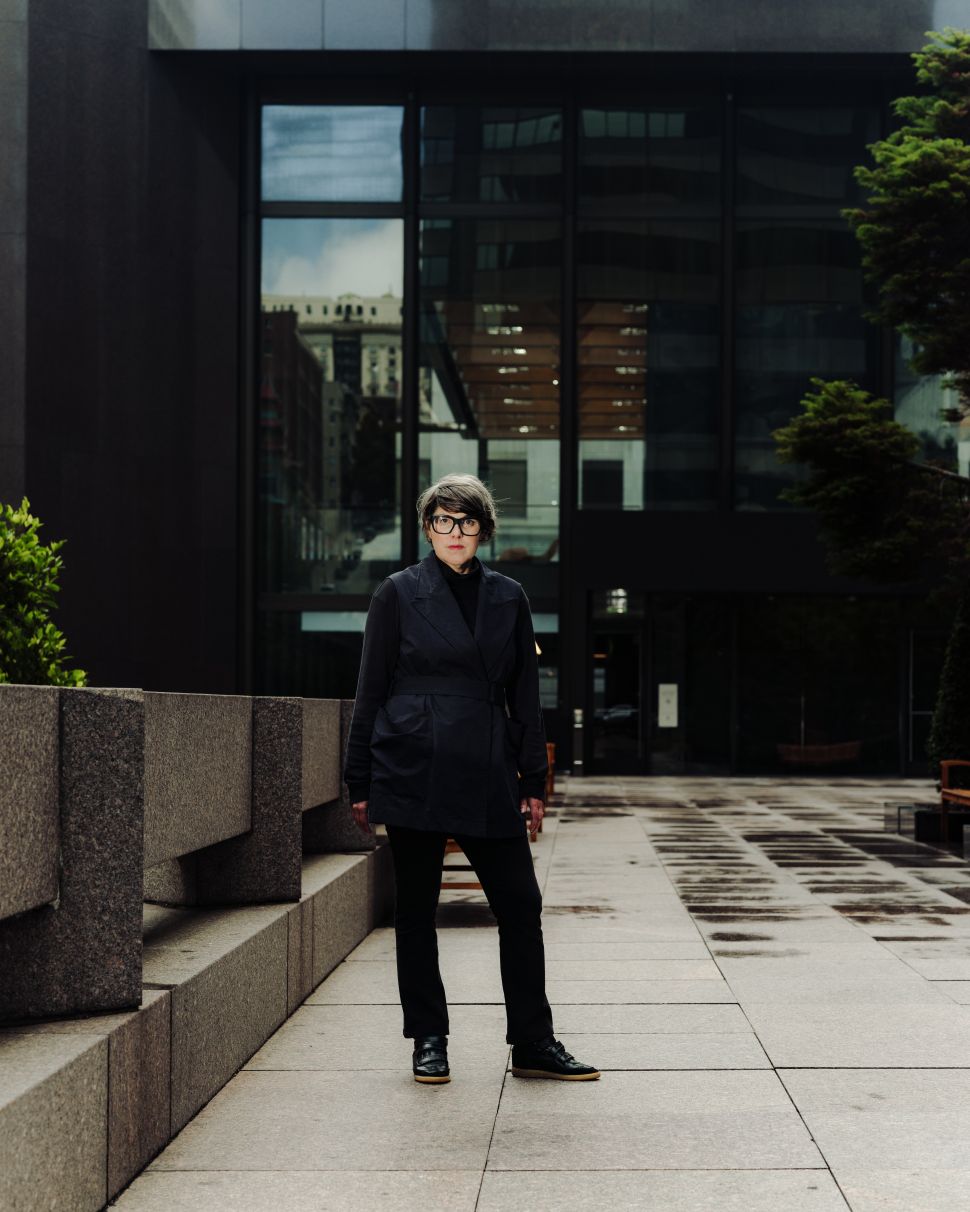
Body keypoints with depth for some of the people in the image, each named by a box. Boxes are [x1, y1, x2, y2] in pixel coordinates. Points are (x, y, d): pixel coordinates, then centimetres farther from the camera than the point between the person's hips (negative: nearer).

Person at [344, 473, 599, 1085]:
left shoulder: (508, 597, 9)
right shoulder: (400, 593, 2)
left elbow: (525, 695, 12)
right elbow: (372, 690, 3)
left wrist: (533, 782, 7)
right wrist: (361, 783, 0)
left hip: (489, 776, 3)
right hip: (413, 773, -2)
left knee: (521, 905, 0)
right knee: (416, 910, 5)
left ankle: (534, 1044, 10)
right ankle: (428, 1041, 17)